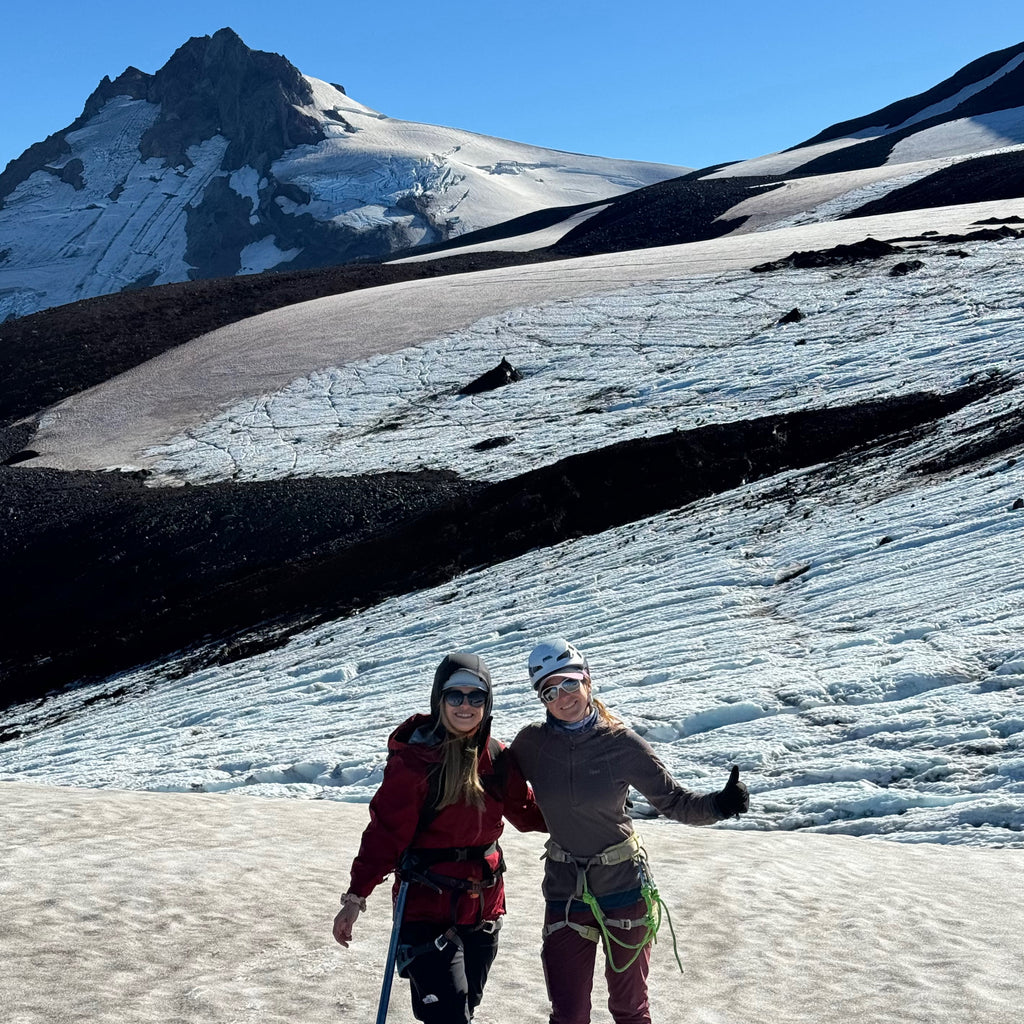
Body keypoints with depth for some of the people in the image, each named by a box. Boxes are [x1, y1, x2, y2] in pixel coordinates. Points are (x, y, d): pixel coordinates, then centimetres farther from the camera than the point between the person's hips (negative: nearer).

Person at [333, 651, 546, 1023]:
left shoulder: (496, 758, 2)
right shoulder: (413, 759, -16)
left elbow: (526, 811, 13)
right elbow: (385, 831, -15)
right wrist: (356, 895, -15)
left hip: (484, 907, 6)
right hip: (428, 910, -6)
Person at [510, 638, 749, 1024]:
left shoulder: (622, 744, -11)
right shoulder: (531, 743, -6)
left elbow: (674, 801, -10)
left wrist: (718, 805, -27)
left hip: (625, 889, -1)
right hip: (565, 894, 1)